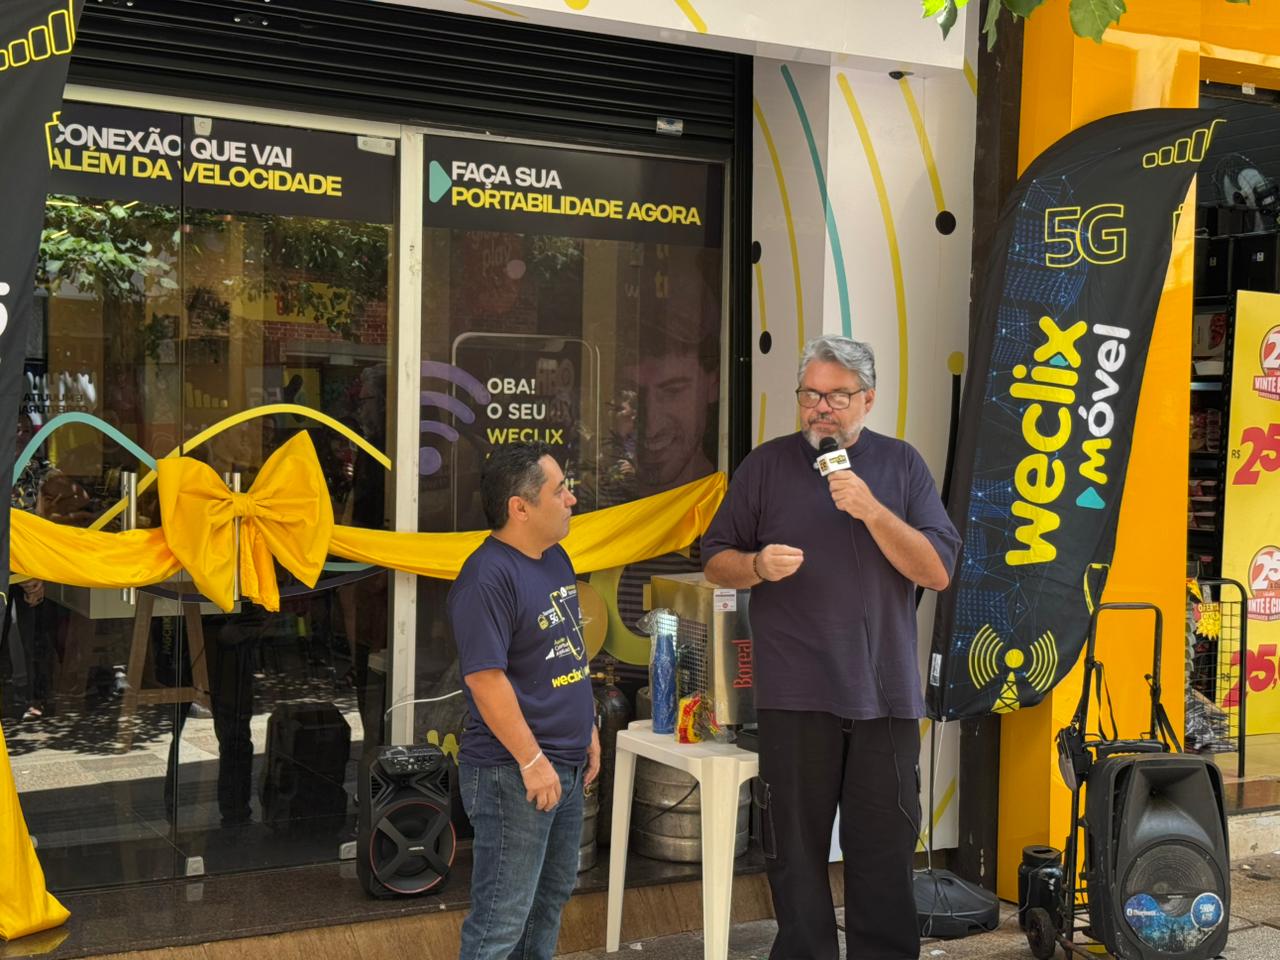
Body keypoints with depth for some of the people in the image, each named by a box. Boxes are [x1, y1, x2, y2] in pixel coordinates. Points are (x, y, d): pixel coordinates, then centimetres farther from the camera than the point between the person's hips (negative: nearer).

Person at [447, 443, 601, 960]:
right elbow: (486, 679, -23)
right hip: (514, 773, -9)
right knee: (502, 917, -1)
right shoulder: (488, 577, -20)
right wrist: (532, 761, -22)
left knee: (551, 897, 21)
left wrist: (588, 729, 17)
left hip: (567, 764, 9)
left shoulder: (556, 558, 9)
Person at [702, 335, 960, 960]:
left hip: (884, 691, 0)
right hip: (794, 695, 0)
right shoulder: (767, 465, 6)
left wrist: (872, 511, -14)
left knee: (886, 848, 6)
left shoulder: (901, 465, 6)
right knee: (795, 848, 7)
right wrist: (758, 565, -13)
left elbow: (937, 571, -2)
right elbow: (716, 561, 8)